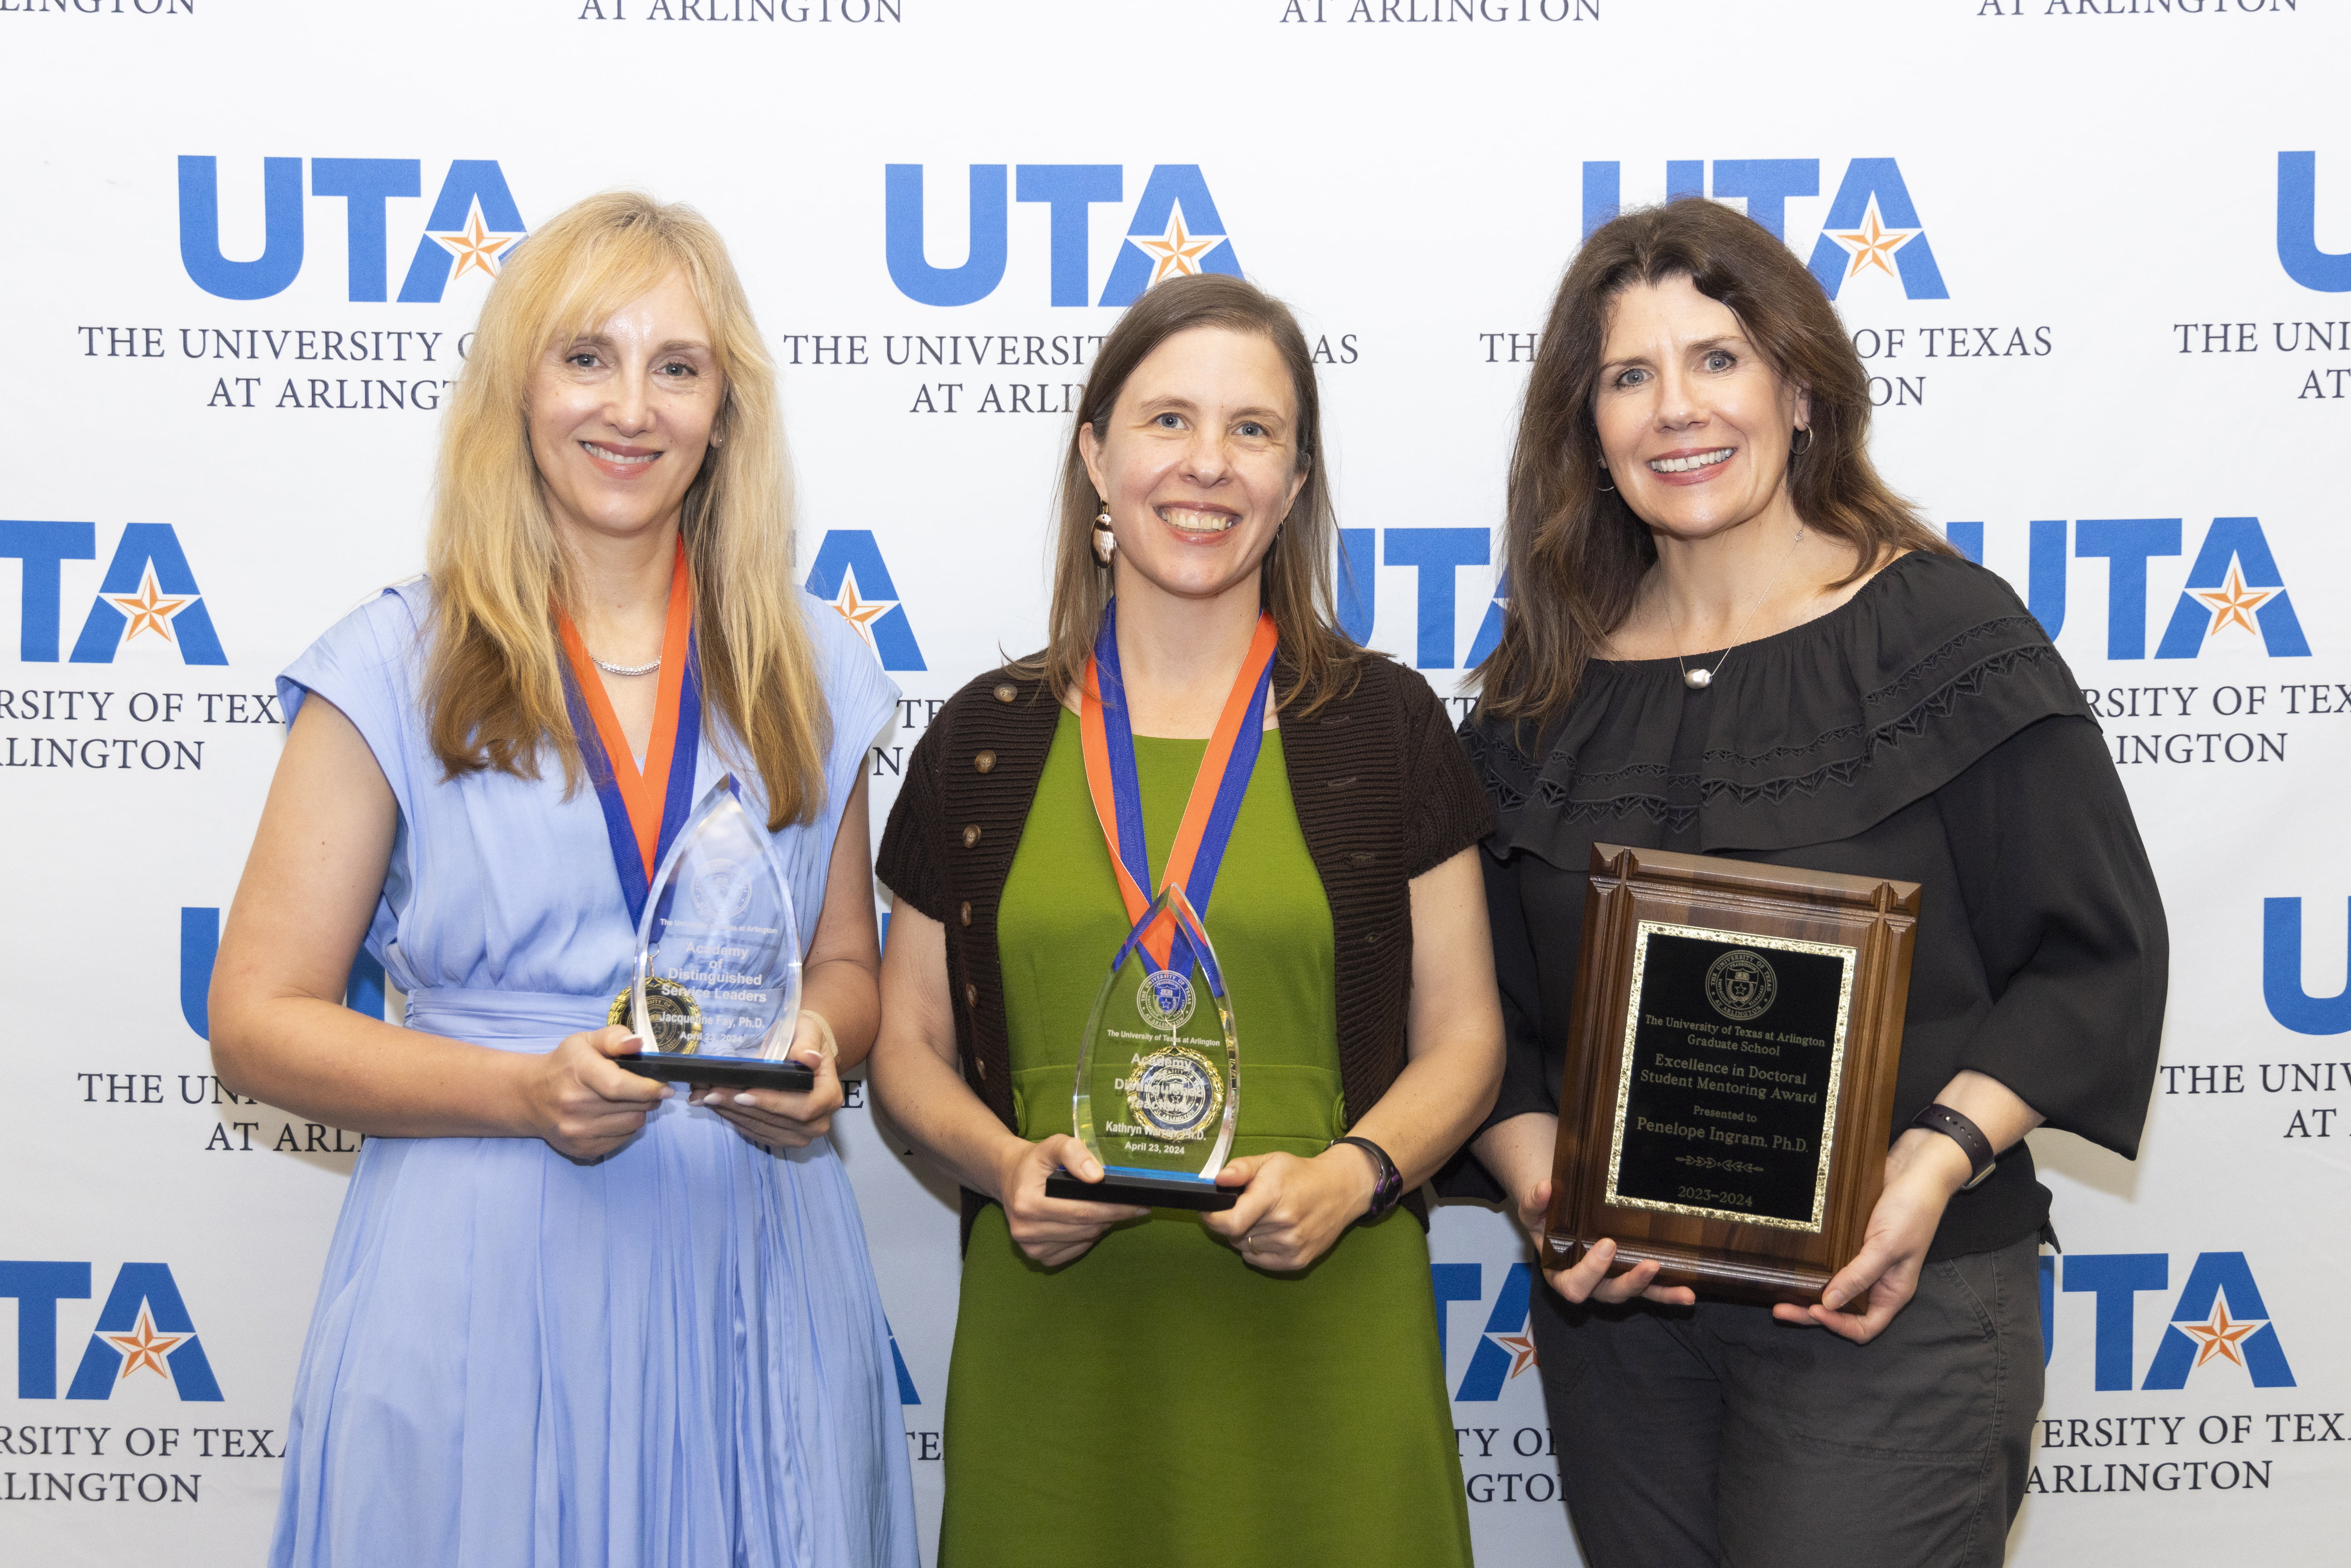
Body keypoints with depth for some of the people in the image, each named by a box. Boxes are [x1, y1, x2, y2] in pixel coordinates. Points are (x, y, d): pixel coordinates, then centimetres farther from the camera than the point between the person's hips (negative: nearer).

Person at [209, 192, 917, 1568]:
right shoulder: (396, 670, -2)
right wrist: (529, 1091, -16)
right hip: (481, 1291, -2)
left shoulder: (811, 673, 7)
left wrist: (814, 1049, -6)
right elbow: (259, 1019, -3)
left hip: (757, 1289, 3)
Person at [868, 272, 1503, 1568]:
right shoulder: (986, 738, 7)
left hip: (1321, 1333, 0)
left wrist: (1351, 1174, -12)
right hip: (1055, 1334, 1)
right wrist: (1007, 1164, -9)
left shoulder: (1382, 723, 4)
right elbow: (909, 1045, 11)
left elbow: (1460, 1039, 6)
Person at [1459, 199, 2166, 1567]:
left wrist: (1937, 1160, -17)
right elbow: (1489, 1005, 8)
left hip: (1890, 1305, -4)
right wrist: (1541, 1181, -9)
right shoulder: (1548, 689, 8)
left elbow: (2096, 957, -5)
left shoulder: (1945, 632, -3)